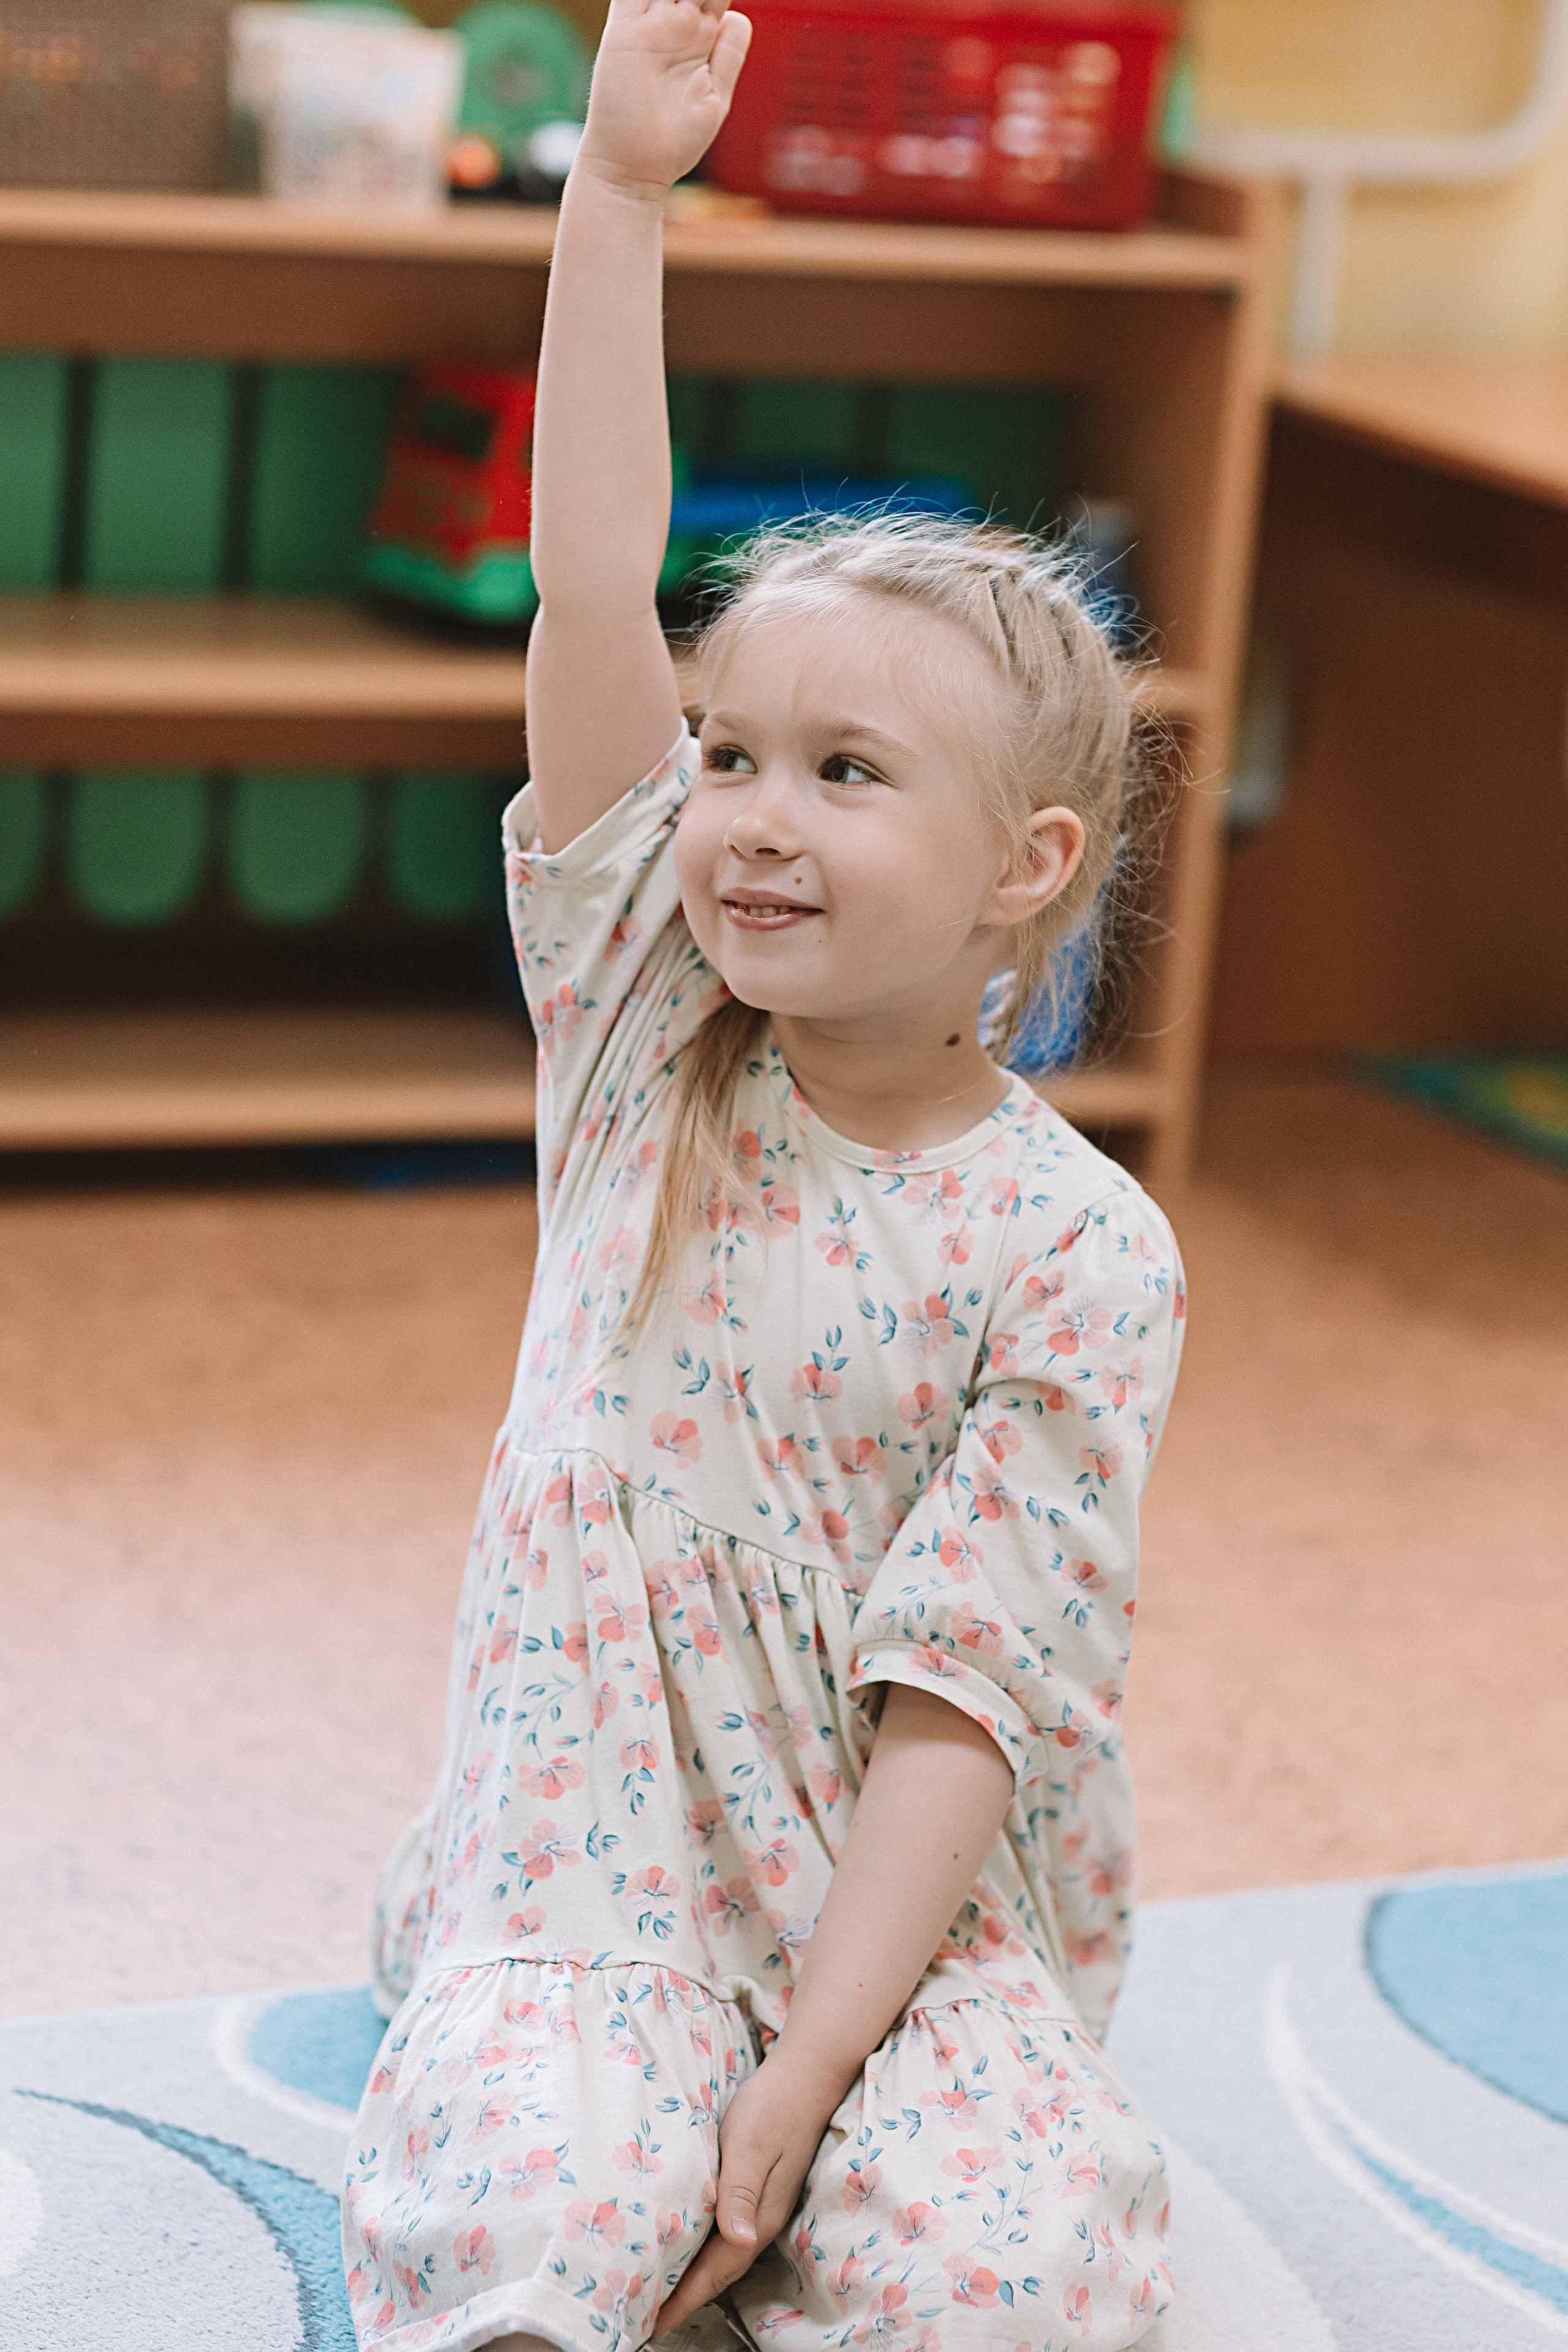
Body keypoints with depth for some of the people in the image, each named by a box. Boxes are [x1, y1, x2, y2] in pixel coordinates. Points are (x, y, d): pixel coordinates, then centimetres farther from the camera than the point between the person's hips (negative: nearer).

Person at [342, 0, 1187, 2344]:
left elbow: (966, 1686, -11)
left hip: (907, 1908, 0)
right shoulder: (646, 1039, 0)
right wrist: (619, 191, -16)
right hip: (585, 1871, 0)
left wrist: (803, 2078, -19)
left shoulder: (1079, 1255, -8)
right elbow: (592, 599, -10)